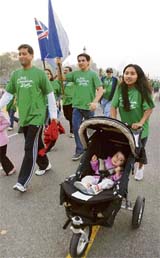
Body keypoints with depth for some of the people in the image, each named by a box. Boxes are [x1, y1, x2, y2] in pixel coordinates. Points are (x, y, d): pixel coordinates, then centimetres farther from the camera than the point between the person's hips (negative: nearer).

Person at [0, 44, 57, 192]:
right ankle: (44, 165, 40)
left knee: (30, 148, -6)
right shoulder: (15, 74, 8)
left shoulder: (39, 73, -6)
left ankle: (22, 182, -1)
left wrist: (54, 115, -5)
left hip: (36, 116, -5)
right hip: (23, 117, 5)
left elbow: (50, 95, -4)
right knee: (36, 144, 17)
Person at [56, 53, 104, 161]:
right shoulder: (75, 74, 6)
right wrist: (59, 66, -9)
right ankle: (79, 150, 14)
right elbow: (61, 78, 5)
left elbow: (100, 90, -9)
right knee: (76, 128, 1)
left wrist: (95, 102, -22)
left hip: (89, 107, -3)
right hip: (77, 106, 3)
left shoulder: (93, 74, -3)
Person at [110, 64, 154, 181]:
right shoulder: (120, 88, -10)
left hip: (139, 127, -2)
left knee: (139, 149, 10)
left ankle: (140, 167, 41)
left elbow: (149, 108, -16)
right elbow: (113, 106, -7)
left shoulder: (143, 90, -19)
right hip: (124, 126, 2)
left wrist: (141, 123, -25)